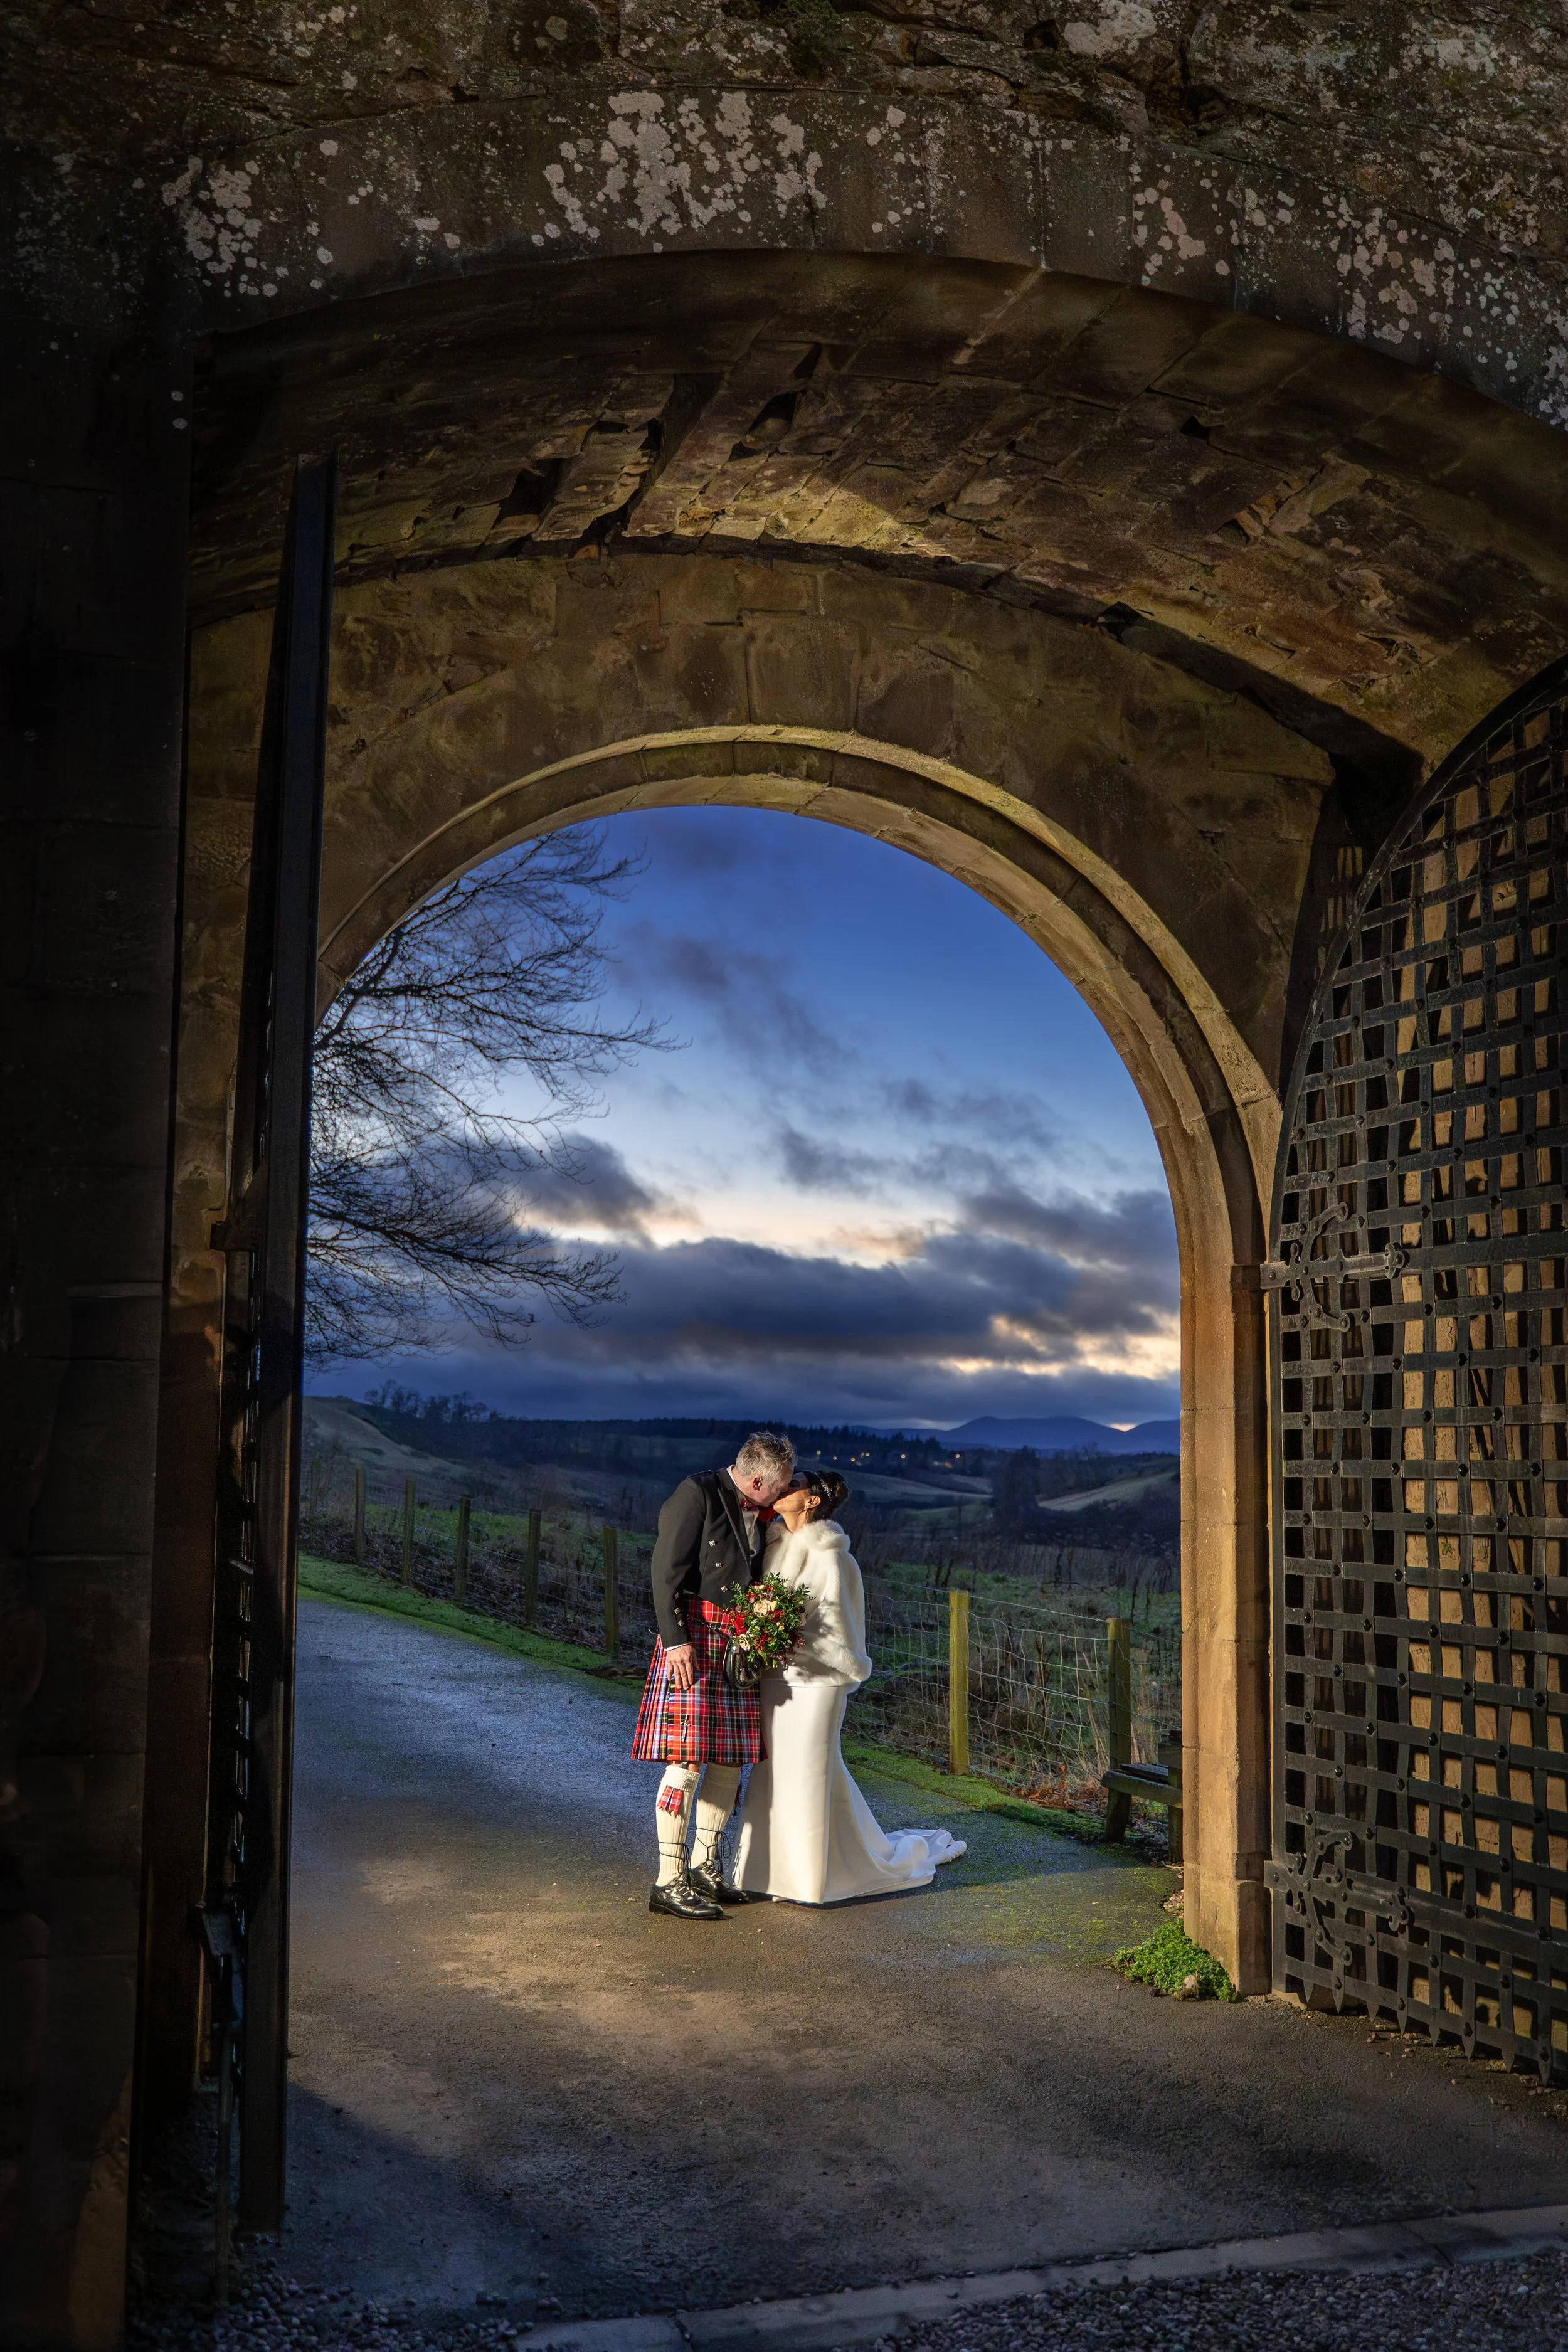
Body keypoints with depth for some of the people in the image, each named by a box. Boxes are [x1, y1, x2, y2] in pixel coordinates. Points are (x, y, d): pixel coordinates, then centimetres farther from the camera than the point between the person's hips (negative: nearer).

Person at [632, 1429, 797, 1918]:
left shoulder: (759, 1512, 15)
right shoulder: (698, 1493, -9)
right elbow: (666, 1571, -13)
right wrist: (675, 1639, -19)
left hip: (739, 1641, 8)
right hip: (695, 1635, -8)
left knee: (732, 1757, 10)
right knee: (687, 1760, -9)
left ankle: (703, 1864, 23)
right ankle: (669, 1882, -4)